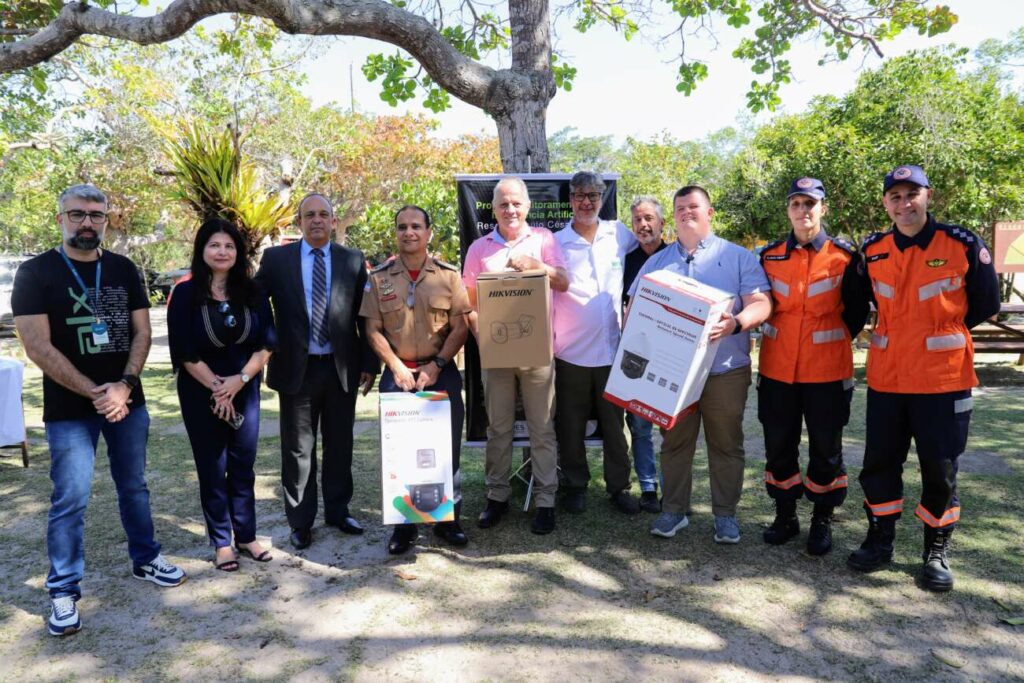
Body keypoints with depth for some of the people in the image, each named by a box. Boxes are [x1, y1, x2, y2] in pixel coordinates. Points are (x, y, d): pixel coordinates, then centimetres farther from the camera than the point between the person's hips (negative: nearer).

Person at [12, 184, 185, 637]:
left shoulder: (123, 269, 6)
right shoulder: (36, 273, -6)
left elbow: (142, 332, 2)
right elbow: (37, 346, -12)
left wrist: (123, 386, -13)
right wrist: (93, 392, -17)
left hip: (127, 401, 4)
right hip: (69, 409, -3)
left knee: (134, 486, 14)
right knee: (70, 500, 1)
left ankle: (145, 559, 30)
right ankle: (63, 591, 14)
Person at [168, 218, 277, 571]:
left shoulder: (252, 292, 1)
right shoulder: (186, 293, -6)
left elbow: (267, 343, -2)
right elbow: (183, 351, -9)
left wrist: (239, 379, -13)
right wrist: (216, 388, -11)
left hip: (245, 390, 2)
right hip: (201, 392, -2)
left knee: (243, 465, 9)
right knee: (212, 468, 7)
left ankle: (246, 536, 22)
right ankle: (221, 542, 19)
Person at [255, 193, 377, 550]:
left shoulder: (352, 260, 4)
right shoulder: (276, 258, 2)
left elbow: (365, 316, 4)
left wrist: (369, 363, 1)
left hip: (342, 369, 1)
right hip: (296, 369, -1)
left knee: (340, 444, 12)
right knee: (298, 449, 7)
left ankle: (337, 511, 29)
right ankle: (300, 522, 21)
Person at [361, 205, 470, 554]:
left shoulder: (448, 275, 1)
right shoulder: (379, 277, 3)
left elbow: (460, 327, -2)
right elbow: (373, 330, 1)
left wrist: (436, 366, -10)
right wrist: (398, 368, -7)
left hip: (441, 372, 0)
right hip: (397, 373, 0)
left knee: (447, 447, 4)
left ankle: (448, 519, 20)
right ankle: (403, 524, 17)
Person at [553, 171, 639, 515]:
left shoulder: (619, 233, 4)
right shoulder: (556, 242, -2)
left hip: (613, 348, 2)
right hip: (571, 352, -1)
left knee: (614, 423, 11)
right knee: (571, 425, 9)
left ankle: (619, 486, 24)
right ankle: (575, 485, 25)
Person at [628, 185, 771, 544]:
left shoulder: (739, 257, 4)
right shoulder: (657, 262, 14)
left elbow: (761, 304, -4)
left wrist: (736, 323, -25)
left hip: (726, 370, -2)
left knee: (726, 445, 7)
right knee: (674, 443, 9)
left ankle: (725, 513, 21)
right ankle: (674, 510, 22)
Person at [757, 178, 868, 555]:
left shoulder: (845, 255, -4)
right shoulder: (769, 256, 3)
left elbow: (857, 311, 5)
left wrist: (834, 341, 6)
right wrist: (777, 336, 9)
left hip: (827, 369, -2)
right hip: (776, 368, 2)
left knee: (825, 447, 7)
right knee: (778, 445, 9)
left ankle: (822, 520, 23)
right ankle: (785, 515, 25)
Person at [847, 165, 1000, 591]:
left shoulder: (964, 245, -8)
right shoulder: (872, 251, 1)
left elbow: (985, 305, 3)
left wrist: (942, 330, 8)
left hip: (944, 379, -3)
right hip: (885, 377, 3)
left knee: (940, 468, 6)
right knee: (879, 462, 11)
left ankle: (937, 551, 25)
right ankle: (880, 540, 28)